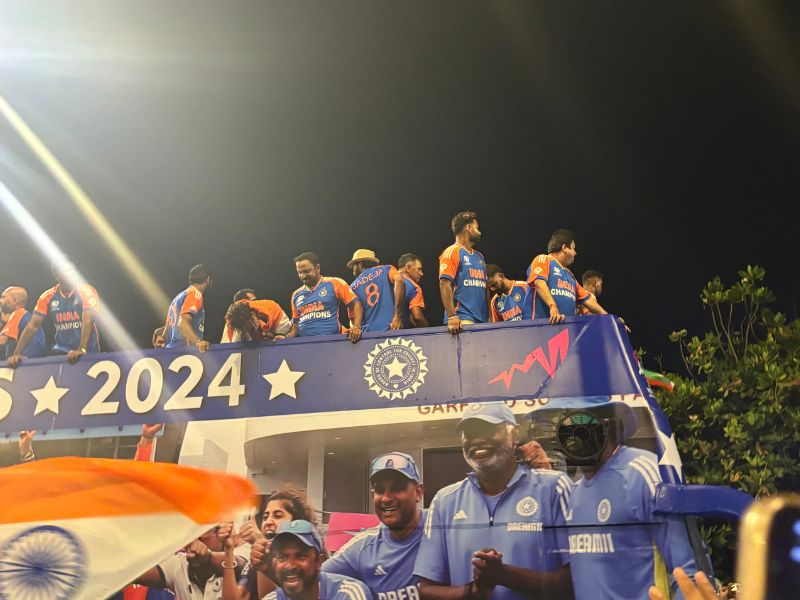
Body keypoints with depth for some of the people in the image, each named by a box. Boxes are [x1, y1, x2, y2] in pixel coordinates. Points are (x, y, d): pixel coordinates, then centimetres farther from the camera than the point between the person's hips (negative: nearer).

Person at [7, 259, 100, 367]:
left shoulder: (86, 292, -9)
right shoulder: (47, 297, 2)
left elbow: (87, 322, -22)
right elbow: (33, 326, -1)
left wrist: (81, 350, -36)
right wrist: (17, 354, -12)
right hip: (61, 351, 2)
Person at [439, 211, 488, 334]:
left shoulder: (479, 256, 21)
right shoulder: (452, 252, -1)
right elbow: (444, 284, -10)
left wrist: (490, 317, 11)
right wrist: (452, 316, -19)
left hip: (482, 319, 7)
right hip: (463, 319, -7)